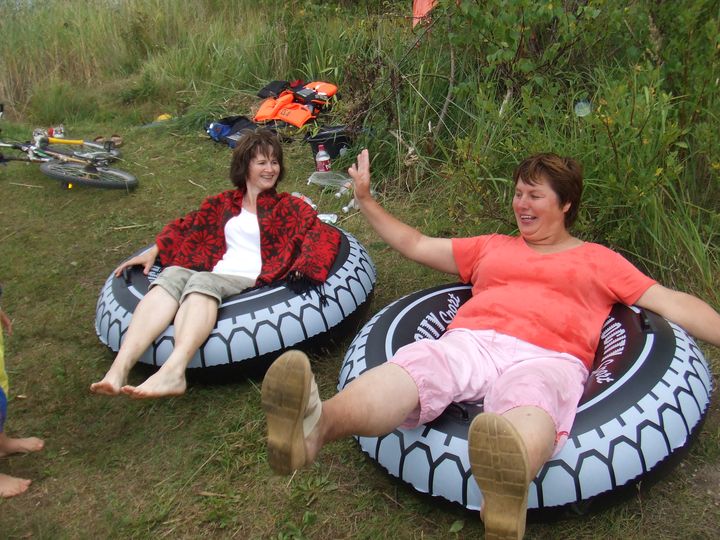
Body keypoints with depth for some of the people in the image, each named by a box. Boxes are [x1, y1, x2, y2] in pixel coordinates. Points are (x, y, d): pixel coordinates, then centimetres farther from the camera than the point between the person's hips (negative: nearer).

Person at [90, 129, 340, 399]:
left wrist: (305, 268, -16)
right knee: (173, 274, -29)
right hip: (217, 274, 4)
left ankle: (174, 370, -60)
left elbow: (323, 233, 2)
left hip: (253, 282, -3)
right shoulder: (224, 203, 27)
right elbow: (187, 226, 31)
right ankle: (120, 368, -46)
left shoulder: (289, 207, 17)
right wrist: (155, 251, 16)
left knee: (202, 280, -35)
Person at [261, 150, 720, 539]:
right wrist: (367, 201, 37)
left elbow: (672, 303, 23)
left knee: (529, 413, -41)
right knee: (409, 368, -34)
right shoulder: (492, 247, 35)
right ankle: (315, 425, -61)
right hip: (469, 341, 2)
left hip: (546, 357, -1)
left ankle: (509, 487, -73)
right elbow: (416, 245, 38)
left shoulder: (599, 259, 28)